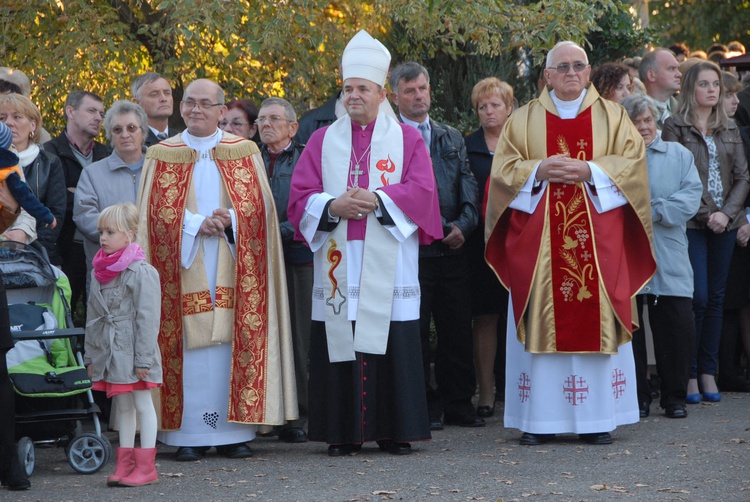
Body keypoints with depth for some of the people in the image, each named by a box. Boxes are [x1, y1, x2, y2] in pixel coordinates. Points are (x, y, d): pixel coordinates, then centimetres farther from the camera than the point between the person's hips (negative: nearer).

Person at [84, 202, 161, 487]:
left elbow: (147, 318, -15)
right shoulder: (99, 271, 10)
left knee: (142, 404, 0)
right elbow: (93, 316, 15)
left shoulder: (142, 272, -13)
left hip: (133, 351, -7)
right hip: (109, 351, 7)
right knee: (122, 406, 13)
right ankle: (125, 464, 18)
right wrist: (91, 355, 13)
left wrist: (143, 358, -16)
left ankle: (146, 466, 4)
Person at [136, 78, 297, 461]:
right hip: (184, 268, 0)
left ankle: (233, 432, 2)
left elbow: (259, 207, 4)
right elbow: (155, 214, 1)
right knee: (189, 344, -4)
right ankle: (190, 434, -1)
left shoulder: (245, 154, 10)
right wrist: (197, 225, -13)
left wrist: (229, 221, -15)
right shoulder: (161, 156, 9)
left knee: (233, 343, -3)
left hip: (232, 269, 0)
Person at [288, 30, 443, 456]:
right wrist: (333, 206, -13)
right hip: (338, 261, 2)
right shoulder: (323, 141, 14)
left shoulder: (407, 140, 9)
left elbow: (421, 191, -2)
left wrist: (377, 200, -15)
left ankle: (396, 431, 3)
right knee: (339, 346, -2)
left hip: (389, 265, -1)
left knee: (394, 346, -4)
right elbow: (301, 195, 6)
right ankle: (343, 433, 3)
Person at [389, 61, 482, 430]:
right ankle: (423, 406, 6)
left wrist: (463, 224, -5)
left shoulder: (452, 138, 17)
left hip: (452, 248, 5)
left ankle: (458, 404, 13)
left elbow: (468, 185, 13)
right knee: (414, 331, -2)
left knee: (457, 330, 6)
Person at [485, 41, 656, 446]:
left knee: (595, 320, -3)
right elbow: (503, 169, 5)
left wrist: (590, 171, -13)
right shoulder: (523, 120, 12)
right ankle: (539, 420, -2)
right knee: (542, 321, -4)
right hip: (539, 240, 0)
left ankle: (596, 419, 2)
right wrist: (539, 171, -12)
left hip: (598, 239, 0)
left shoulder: (612, 117, 12)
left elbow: (632, 162, 2)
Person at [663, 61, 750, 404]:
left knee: (716, 298, 6)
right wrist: (705, 213, -11)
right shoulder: (676, 127, -1)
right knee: (697, 296, -10)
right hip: (691, 222, -5)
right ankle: (689, 374, -2)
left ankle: (708, 373, 11)